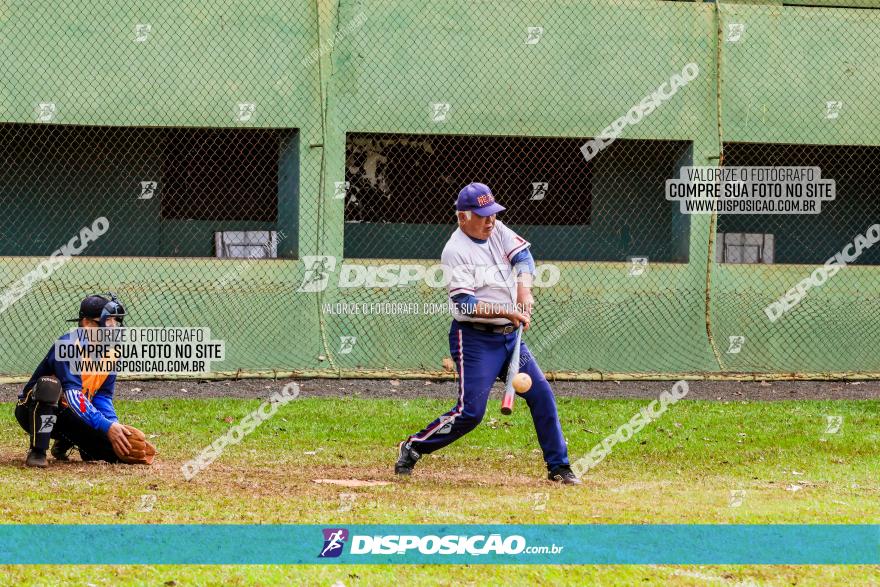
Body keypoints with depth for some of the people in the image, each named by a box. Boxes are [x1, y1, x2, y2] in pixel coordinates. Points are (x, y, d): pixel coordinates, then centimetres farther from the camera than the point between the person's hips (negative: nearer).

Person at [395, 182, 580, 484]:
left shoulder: (497, 231, 7)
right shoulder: (455, 252, -16)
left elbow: (523, 256, -2)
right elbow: (465, 304, -22)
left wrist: (524, 291, -20)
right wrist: (508, 313, -28)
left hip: (509, 335, 8)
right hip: (474, 338, -8)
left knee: (542, 394, 3)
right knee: (470, 412, -13)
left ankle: (558, 466, 11)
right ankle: (412, 448, 3)